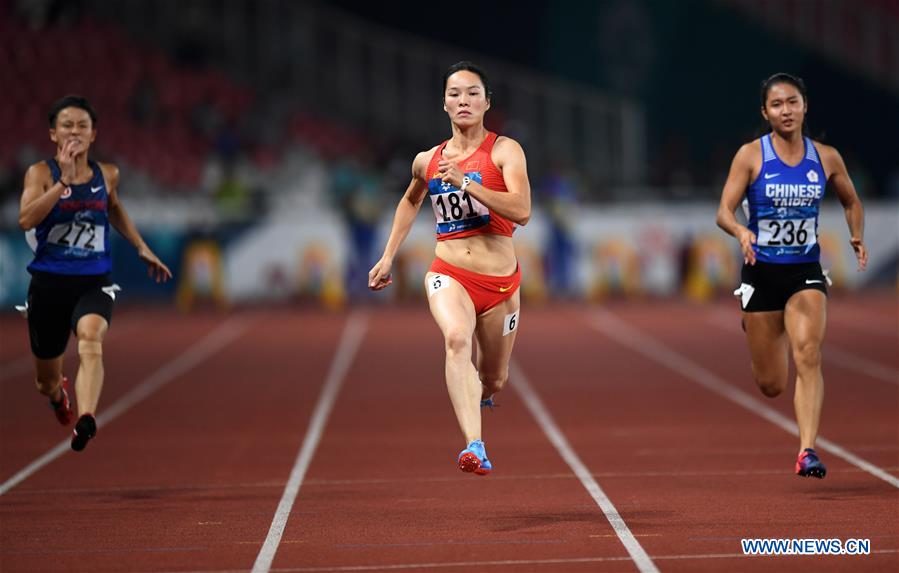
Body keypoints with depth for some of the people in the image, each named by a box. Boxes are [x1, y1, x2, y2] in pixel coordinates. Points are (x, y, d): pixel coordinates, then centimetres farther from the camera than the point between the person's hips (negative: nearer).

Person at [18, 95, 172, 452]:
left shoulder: (107, 175, 6)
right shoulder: (41, 173, -5)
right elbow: (26, 219, -23)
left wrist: (143, 249, 27)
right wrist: (64, 181, -27)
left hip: (94, 282, 1)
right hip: (49, 282, 0)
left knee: (91, 337, -34)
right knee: (46, 382, 14)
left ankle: (86, 420, -53)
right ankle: (59, 394, 53)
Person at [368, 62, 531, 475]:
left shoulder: (504, 150, -5)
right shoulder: (427, 161, 7)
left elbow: (521, 211, -20)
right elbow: (410, 201, 30)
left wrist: (465, 182, -25)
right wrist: (388, 257, 24)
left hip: (500, 283, 0)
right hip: (448, 275, 0)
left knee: (493, 381, 13)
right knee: (457, 338, -33)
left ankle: (478, 395, 55)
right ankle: (475, 448, -45)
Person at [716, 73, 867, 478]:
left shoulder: (826, 158, 2)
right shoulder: (751, 156, -5)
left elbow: (852, 202, 19)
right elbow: (724, 212, -9)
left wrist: (857, 236, -1)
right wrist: (741, 232, -32)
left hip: (806, 272, 1)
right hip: (762, 273, -1)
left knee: (808, 356, -22)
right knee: (771, 386, 7)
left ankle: (807, 451, -23)